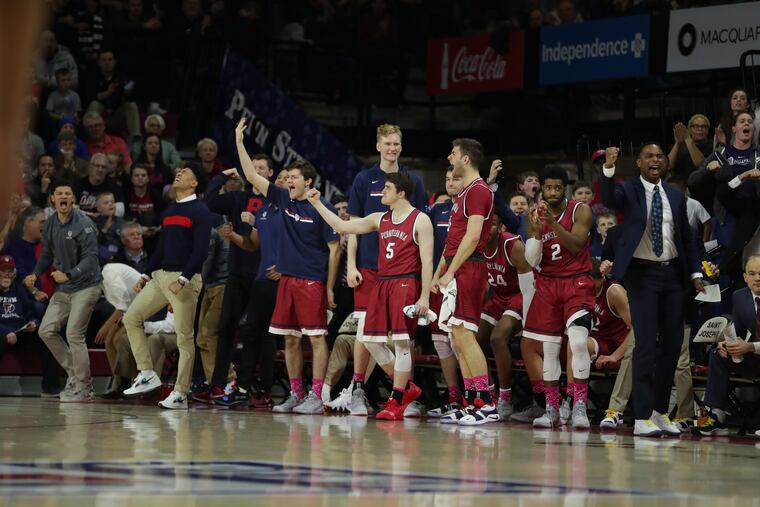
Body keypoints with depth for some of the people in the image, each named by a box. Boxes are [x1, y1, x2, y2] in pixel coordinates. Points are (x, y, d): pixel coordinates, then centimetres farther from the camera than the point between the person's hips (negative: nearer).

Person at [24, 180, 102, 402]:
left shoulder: (83, 223, -15)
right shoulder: (50, 224, 7)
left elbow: (90, 257, -19)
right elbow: (47, 254, 19)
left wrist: (69, 274, -31)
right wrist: (35, 274, 2)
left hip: (85, 286, -7)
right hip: (62, 289, 7)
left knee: (74, 334, -12)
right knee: (47, 330, 3)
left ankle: (83, 388, -1)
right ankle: (74, 373, 17)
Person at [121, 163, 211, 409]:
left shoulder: (200, 211, -6)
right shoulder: (170, 210, 18)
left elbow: (200, 250, -14)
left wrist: (183, 279, -22)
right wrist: (146, 275, 15)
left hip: (185, 279, -8)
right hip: (161, 275, 8)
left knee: (184, 336, -5)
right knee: (131, 317, 1)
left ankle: (180, 393, -2)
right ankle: (147, 375, 5)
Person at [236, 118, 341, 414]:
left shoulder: (322, 209, -7)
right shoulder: (284, 200, 10)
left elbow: (334, 249, -6)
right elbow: (252, 176, 13)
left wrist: (329, 287, -9)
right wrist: (239, 142, 7)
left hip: (312, 281, -7)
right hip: (287, 279, 7)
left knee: (317, 338, -6)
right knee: (290, 339, 8)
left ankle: (316, 397, -7)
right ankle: (296, 395, 15)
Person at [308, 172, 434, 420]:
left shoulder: (420, 220, -3)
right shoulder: (380, 219, 16)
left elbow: (427, 261, -8)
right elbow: (342, 226, 18)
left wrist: (424, 296, -15)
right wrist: (317, 204, 14)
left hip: (406, 284, -7)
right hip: (382, 284, 7)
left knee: (402, 341, -9)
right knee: (372, 341, 3)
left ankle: (397, 402, -3)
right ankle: (406, 387, 17)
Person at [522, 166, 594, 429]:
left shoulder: (579, 211, -6)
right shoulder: (535, 216, 4)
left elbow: (576, 245, -19)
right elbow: (532, 261, -1)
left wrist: (553, 223, -31)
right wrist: (537, 232, -18)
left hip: (576, 283, -4)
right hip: (547, 285, 4)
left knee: (578, 341, -21)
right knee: (550, 349, 3)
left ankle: (579, 406, -18)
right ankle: (552, 410, 11)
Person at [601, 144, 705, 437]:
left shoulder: (676, 196, 11)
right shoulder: (628, 191, -1)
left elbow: (687, 237, 15)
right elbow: (608, 199, -23)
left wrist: (695, 273, 7)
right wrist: (608, 169, -39)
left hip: (673, 273, 5)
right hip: (642, 273, -5)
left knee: (672, 344, 8)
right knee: (646, 344, -10)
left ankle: (660, 411, 20)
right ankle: (642, 418, -10)